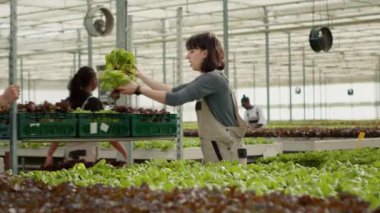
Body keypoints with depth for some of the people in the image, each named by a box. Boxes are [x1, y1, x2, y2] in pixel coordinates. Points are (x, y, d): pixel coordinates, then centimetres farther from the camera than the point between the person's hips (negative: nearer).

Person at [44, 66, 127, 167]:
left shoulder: (68, 102, 8)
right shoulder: (93, 102, -8)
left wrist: (49, 155, 8)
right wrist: (123, 151, -2)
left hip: (69, 151, 6)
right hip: (87, 151, -6)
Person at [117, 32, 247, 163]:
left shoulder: (213, 78, -15)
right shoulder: (208, 79, 16)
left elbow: (175, 99, -22)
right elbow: (173, 91, 16)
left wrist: (138, 89, -17)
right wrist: (141, 75, 13)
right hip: (217, 150, 9)